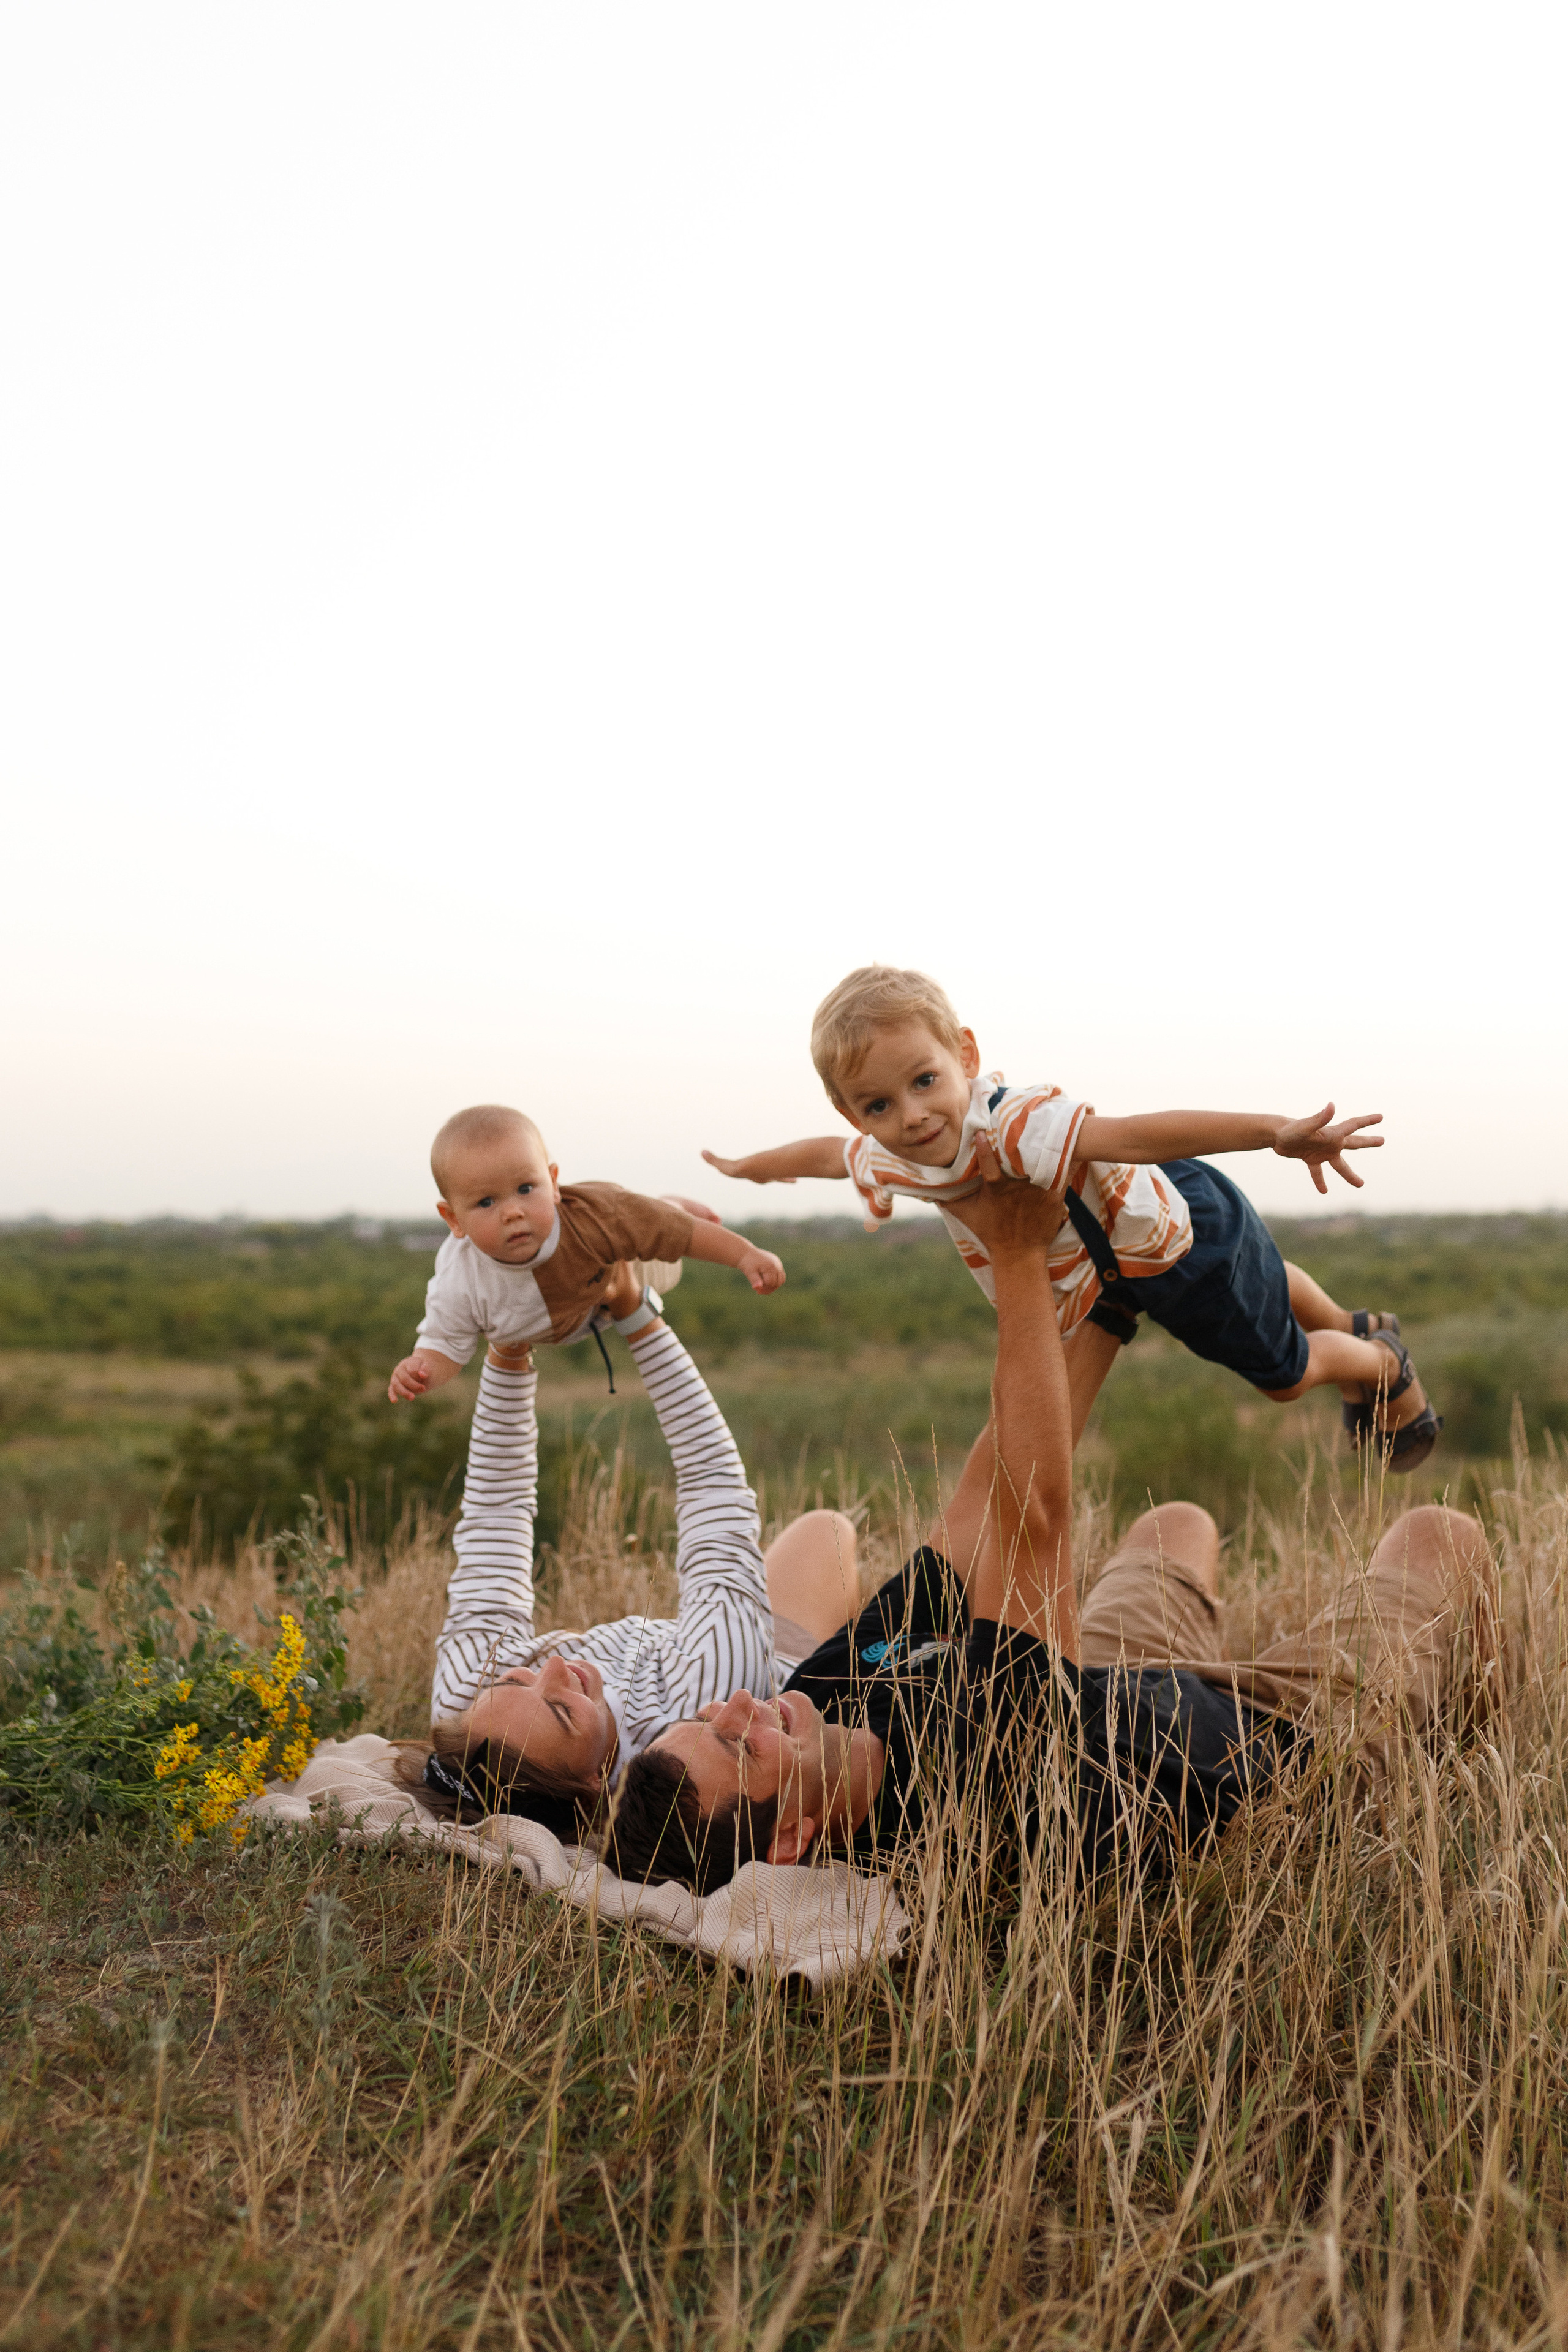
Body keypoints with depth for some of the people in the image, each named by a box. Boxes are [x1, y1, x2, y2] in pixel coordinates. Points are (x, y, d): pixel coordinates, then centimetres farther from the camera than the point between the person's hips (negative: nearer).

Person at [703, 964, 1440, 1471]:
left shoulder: (1016, 1126, -47)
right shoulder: (887, 1164, -21)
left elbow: (1138, 1135, -61)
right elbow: (821, 1151, 3)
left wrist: (1276, 1132, -72)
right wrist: (748, 1167, 21)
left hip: (1185, 1227, -7)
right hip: (1107, 1255, 7)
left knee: (1285, 1373, 16)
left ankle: (1383, 1363, 48)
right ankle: (1348, 1333, 64)